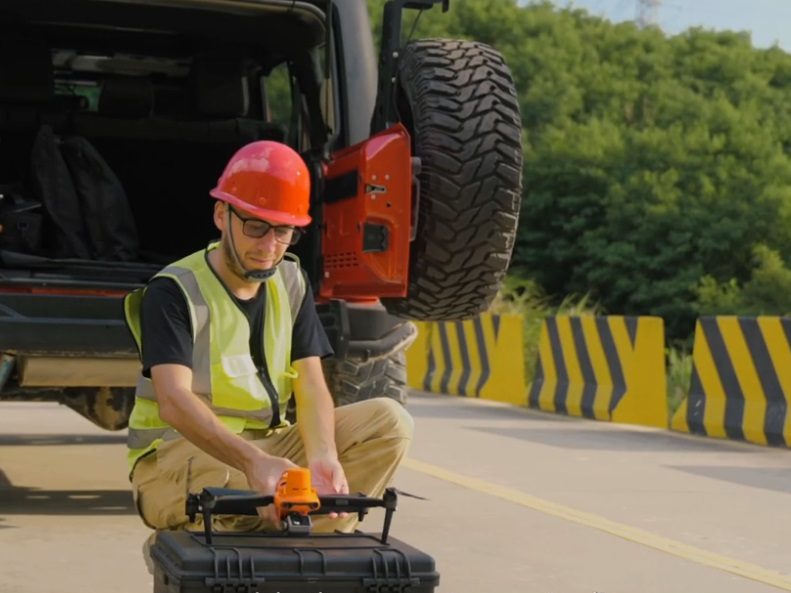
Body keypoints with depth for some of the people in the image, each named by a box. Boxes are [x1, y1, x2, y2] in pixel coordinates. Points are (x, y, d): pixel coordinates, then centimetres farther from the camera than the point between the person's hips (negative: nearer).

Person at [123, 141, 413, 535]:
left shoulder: (291, 284, 8)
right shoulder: (174, 291, -13)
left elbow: (310, 386, -2)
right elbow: (173, 400, -27)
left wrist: (322, 456, -25)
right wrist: (253, 460, -44)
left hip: (267, 444, 7)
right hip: (178, 453, -7)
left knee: (388, 421, -12)